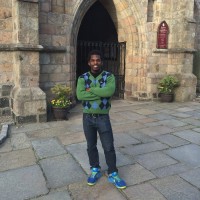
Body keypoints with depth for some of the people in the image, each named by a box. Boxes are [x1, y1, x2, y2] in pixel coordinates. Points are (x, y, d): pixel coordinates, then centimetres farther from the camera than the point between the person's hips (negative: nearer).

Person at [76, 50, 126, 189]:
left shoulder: (109, 76, -4)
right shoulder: (83, 78, -1)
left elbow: (110, 91, -25)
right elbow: (79, 95, -18)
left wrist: (91, 90, -17)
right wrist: (101, 93, -19)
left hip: (103, 117, -2)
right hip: (87, 117, 2)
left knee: (109, 147, 4)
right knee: (91, 146, 14)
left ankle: (113, 174, 21)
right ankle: (95, 171, 33)